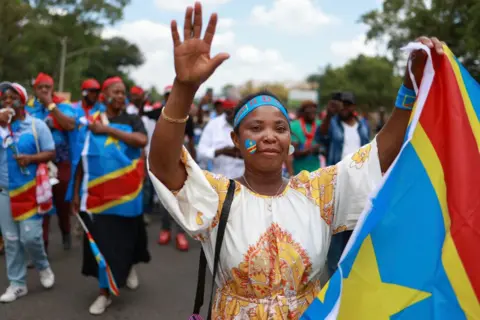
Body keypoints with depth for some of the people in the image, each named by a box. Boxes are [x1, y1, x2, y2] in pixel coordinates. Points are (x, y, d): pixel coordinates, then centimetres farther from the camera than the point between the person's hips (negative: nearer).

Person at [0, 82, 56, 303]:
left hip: (30, 190, -3)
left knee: (30, 236, -5)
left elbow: (51, 153, -3)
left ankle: (43, 267, 24)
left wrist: (31, 158, -19)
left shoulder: (37, 125, -1)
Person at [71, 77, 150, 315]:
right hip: (97, 195, 1)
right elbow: (83, 159, 7)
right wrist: (76, 191, 5)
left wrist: (107, 129, -18)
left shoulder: (132, 120, 1)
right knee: (101, 241, 4)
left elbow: (142, 141, -21)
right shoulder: (90, 122, 5)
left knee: (125, 237, 13)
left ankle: (130, 266, 45)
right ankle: (104, 292, 20)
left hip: (125, 194, -1)